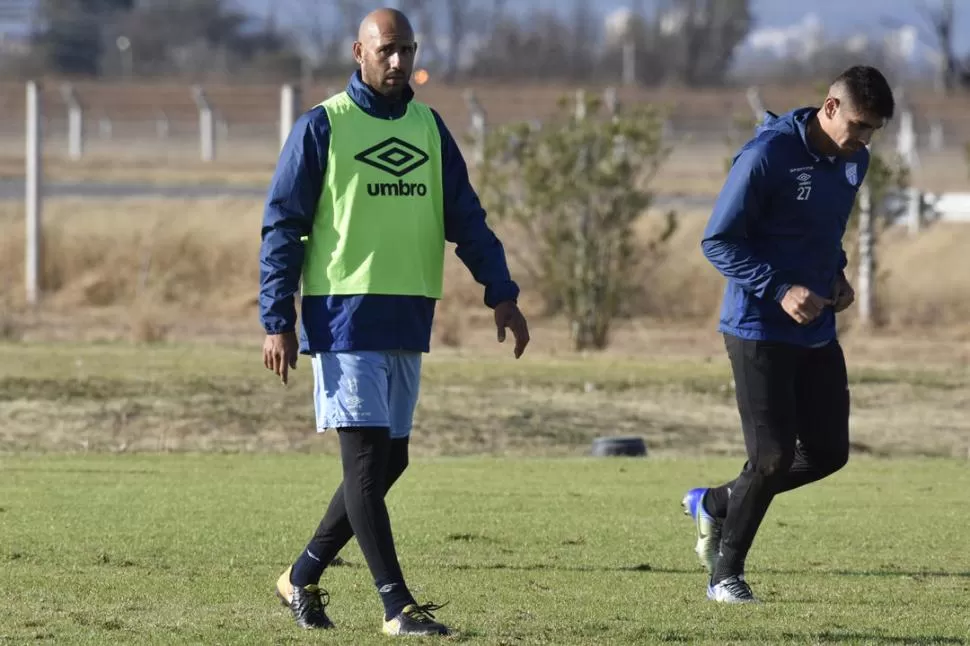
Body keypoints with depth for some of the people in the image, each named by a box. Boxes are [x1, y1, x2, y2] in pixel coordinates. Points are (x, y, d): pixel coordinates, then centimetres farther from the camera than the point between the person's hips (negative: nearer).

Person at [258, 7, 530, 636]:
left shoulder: (429, 128, 12)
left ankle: (303, 576, 23)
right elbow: (282, 226, -4)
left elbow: (466, 217, 15)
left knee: (389, 461, 8)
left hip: (408, 322, 6)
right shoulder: (322, 127, -4)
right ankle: (398, 606, -10)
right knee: (367, 457, -9)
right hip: (343, 318, -6)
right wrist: (278, 321, -10)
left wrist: (502, 293, 5)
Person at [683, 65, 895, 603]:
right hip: (760, 331, -8)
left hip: (817, 335, 8)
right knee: (773, 457, -9)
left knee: (828, 452, 7)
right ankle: (725, 574, 9)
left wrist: (836, 274, 5)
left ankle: (714, 504, 27)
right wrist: (780, 290, -24)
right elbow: (717, 242, -16)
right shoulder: (768, 155, -18)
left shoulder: (853, 161, 6)